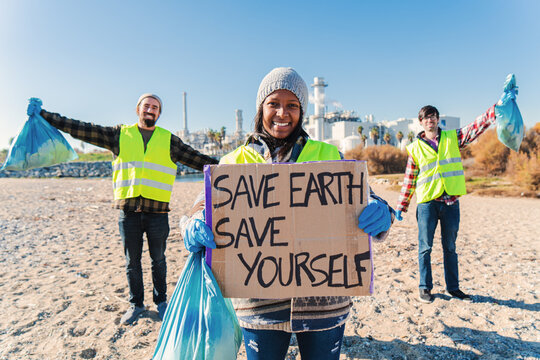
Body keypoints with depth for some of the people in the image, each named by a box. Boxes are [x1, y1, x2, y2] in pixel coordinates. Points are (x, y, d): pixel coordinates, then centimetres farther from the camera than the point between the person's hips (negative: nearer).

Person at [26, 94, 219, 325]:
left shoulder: (168, 140, 8)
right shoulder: (120, 135, 9)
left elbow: (195, 159, 7)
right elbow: (81, 129, 8)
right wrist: (43, 115, 6)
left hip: (157, 210, -1)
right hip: (128, 209, 1)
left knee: (158, 259, 11)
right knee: (132, 260, 12)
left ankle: (161, 301, 30)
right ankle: (136, 304, 31)